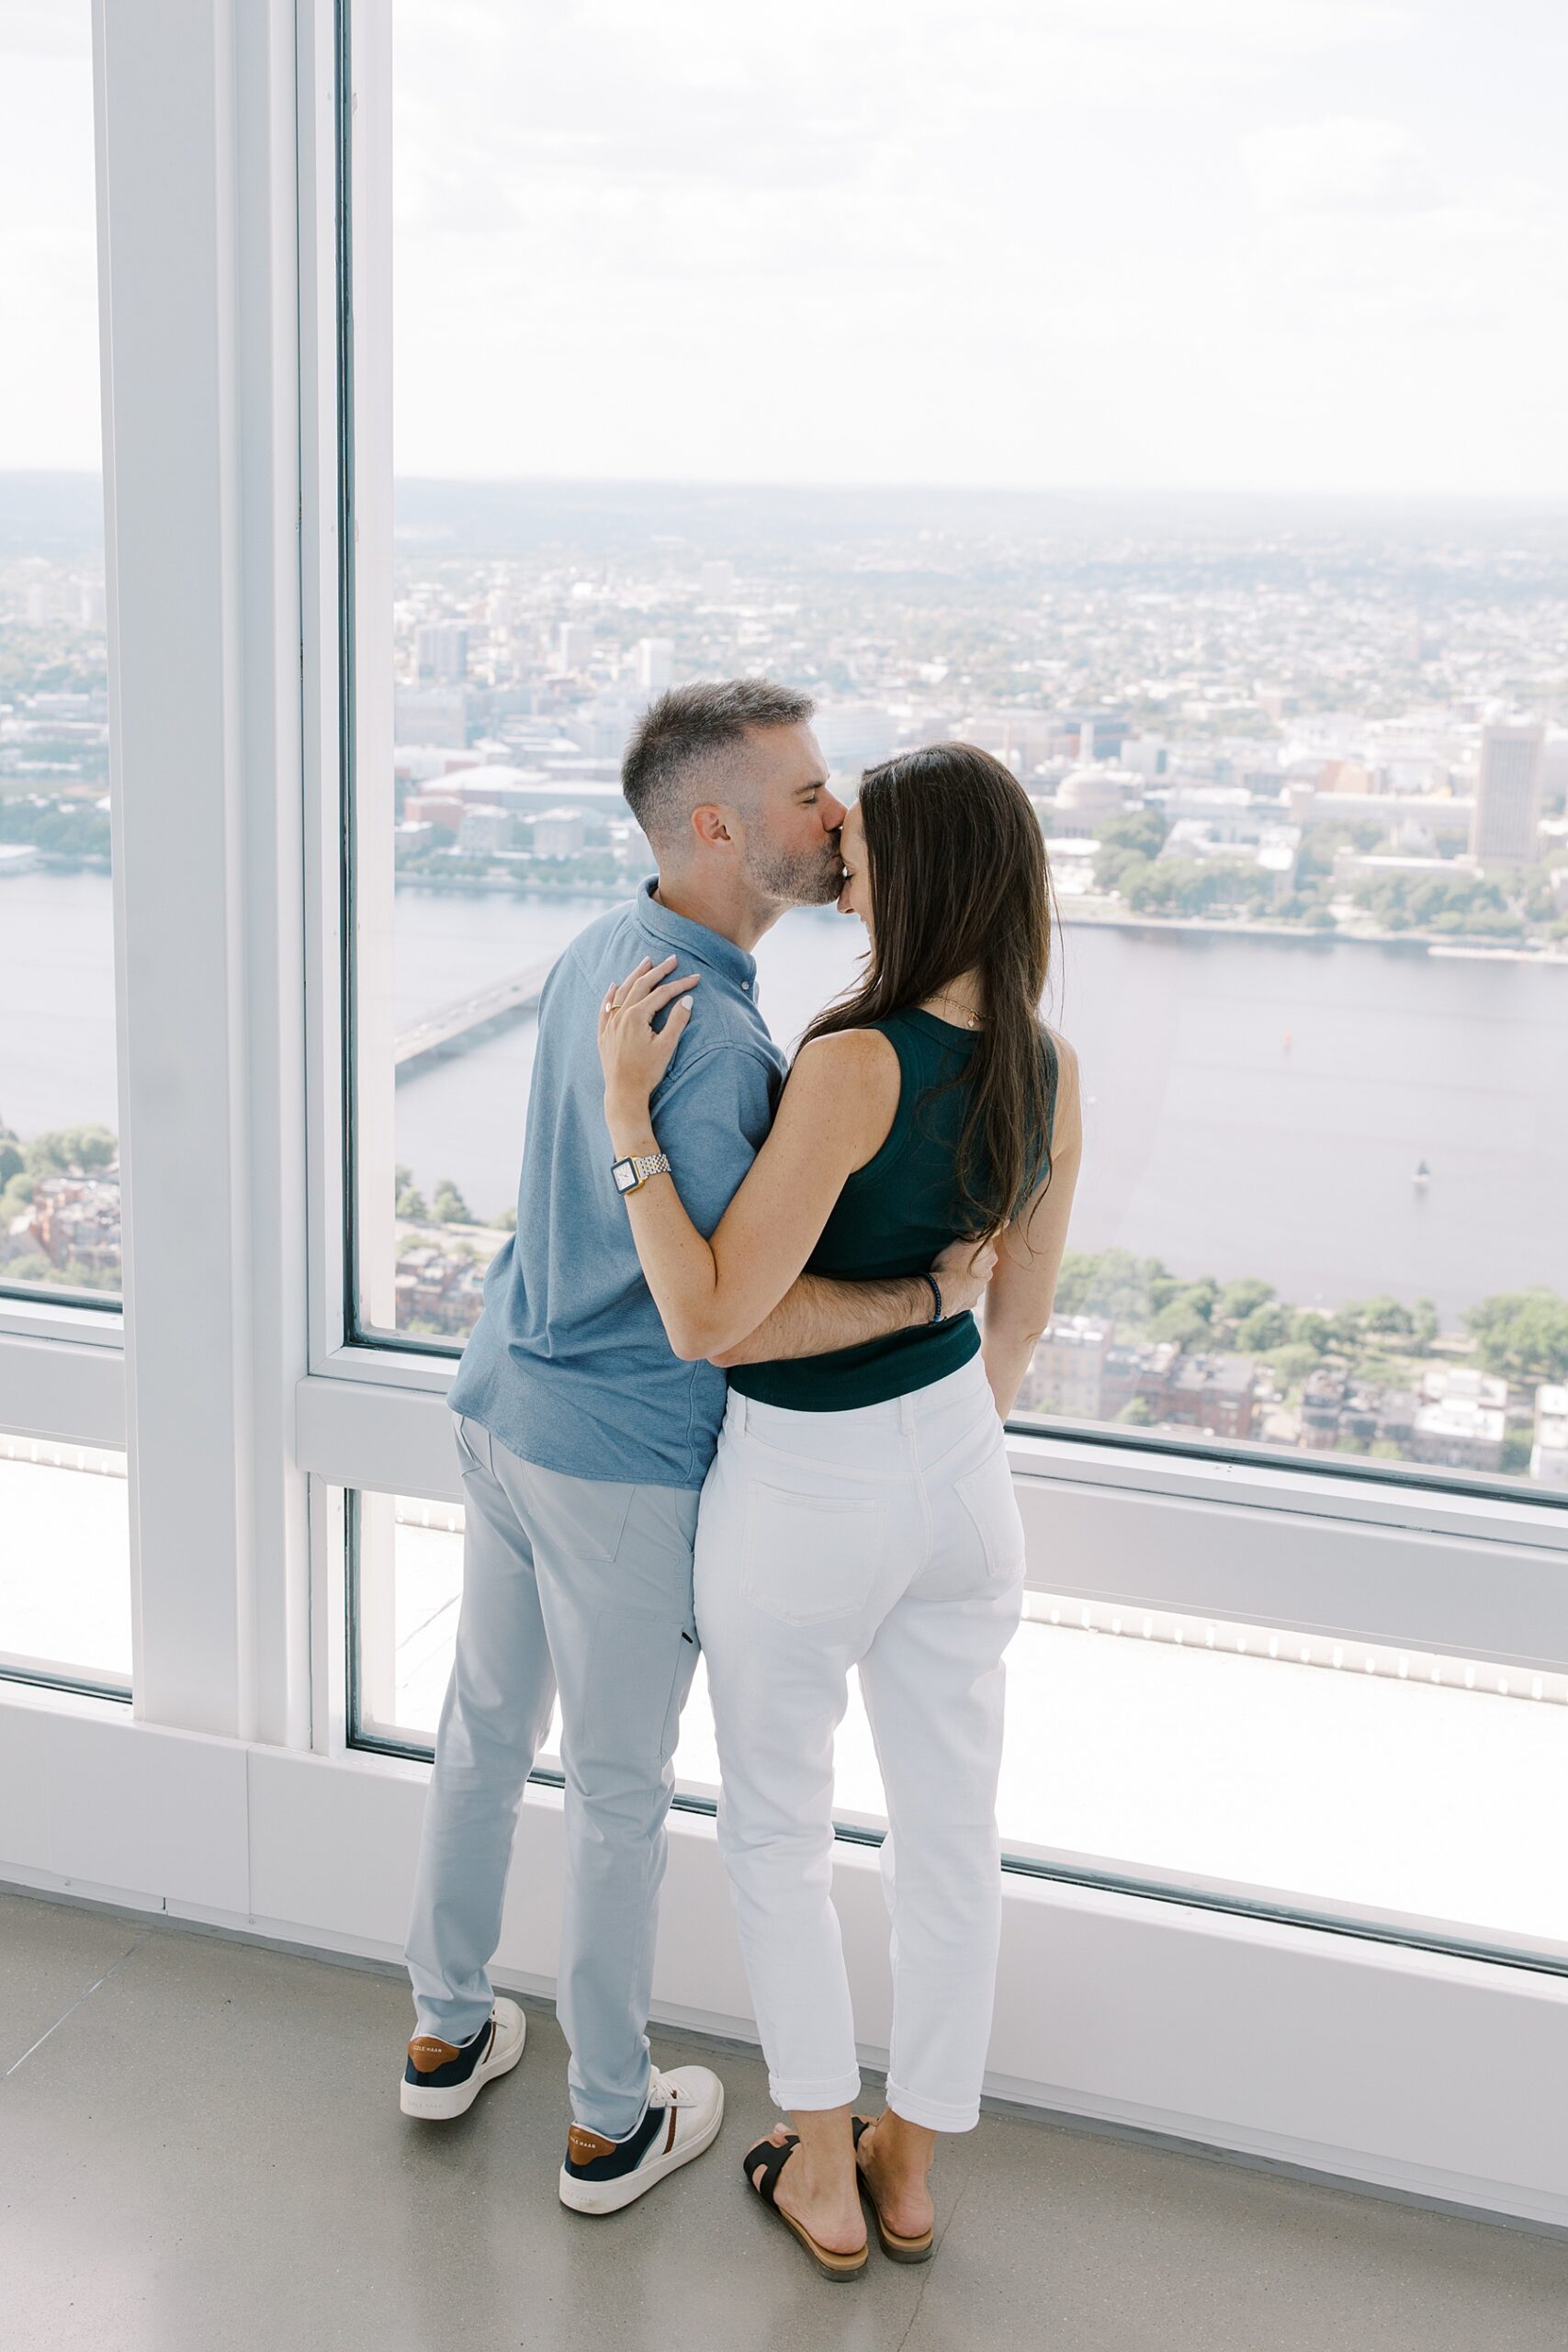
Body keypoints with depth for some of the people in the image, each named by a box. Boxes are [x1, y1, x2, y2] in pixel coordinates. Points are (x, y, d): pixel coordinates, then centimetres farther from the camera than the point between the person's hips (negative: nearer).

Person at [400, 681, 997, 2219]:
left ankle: (447, 2032, 41)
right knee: (620, 1788, 9)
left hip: (505, 1402, 8)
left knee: (487, 1730, 22)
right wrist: (932, 1295, -21)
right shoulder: (708, 1037, -27)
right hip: (627, 1457, -8)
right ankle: (611, 2122, 28)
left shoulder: (595, 955, 2)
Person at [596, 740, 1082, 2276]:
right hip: (959, 1471, 6)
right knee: (948, 1833, 17)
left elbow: (708, 1322, -28)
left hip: (807, 1495, -6)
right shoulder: (1050, 1070, -5)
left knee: (775, 1828, 17)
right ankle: (908, 2165, 34)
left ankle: (823, 2177, 28)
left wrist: (626, 1101, -26)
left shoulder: (856, 1065, -28)